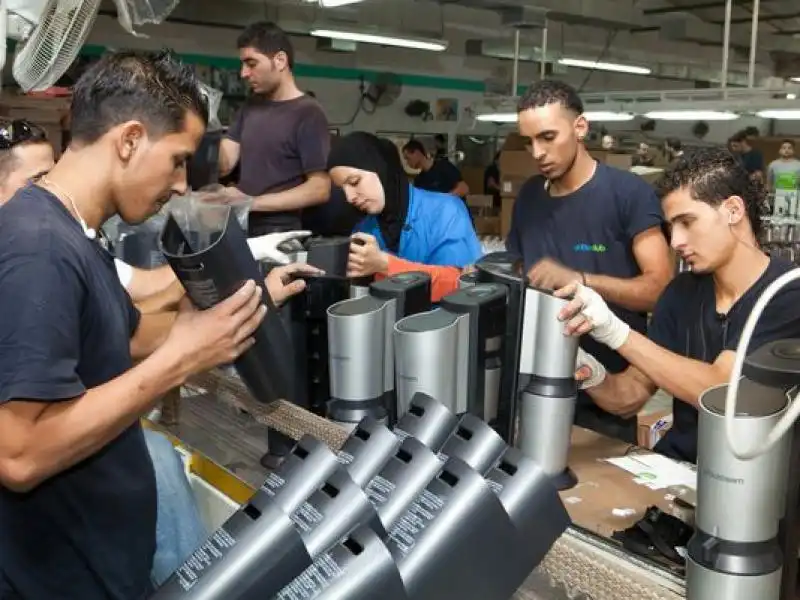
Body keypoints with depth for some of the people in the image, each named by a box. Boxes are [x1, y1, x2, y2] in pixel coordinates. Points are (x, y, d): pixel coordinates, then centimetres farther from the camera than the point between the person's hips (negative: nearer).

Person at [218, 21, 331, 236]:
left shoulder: (308, 114, -9)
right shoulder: (251, 107, 12)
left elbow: (320, 189, -15)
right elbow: (223, 164, 7)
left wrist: (252, 202, -18)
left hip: (280, 233, -6)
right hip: (242, 226, 6)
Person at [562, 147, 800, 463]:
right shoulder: (682, 291, 5)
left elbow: (718, 392, -22)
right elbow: (631, 395, 4)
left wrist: (616, 331, -28)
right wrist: (595, 379, -17)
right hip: (674, 465, 5)